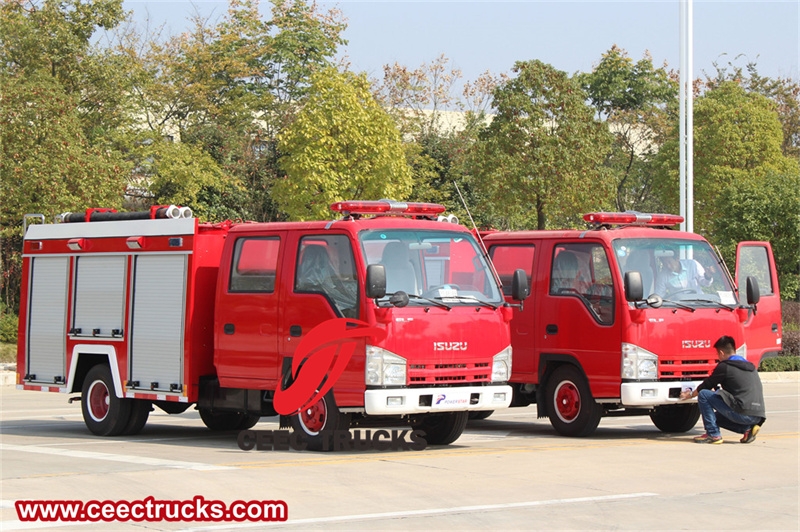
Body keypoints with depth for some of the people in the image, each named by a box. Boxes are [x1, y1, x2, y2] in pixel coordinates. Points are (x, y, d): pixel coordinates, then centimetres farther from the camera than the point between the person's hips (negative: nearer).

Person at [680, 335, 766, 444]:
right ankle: (747, 428, 11)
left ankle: (713, 434, 0)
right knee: (717, 416, 29)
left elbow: (707, 385, 9)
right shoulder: (750, 366, 20)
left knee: (703, 395, 0)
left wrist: (690, 395, 27)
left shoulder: (724, 366, -3)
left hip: (743, 414, -8)